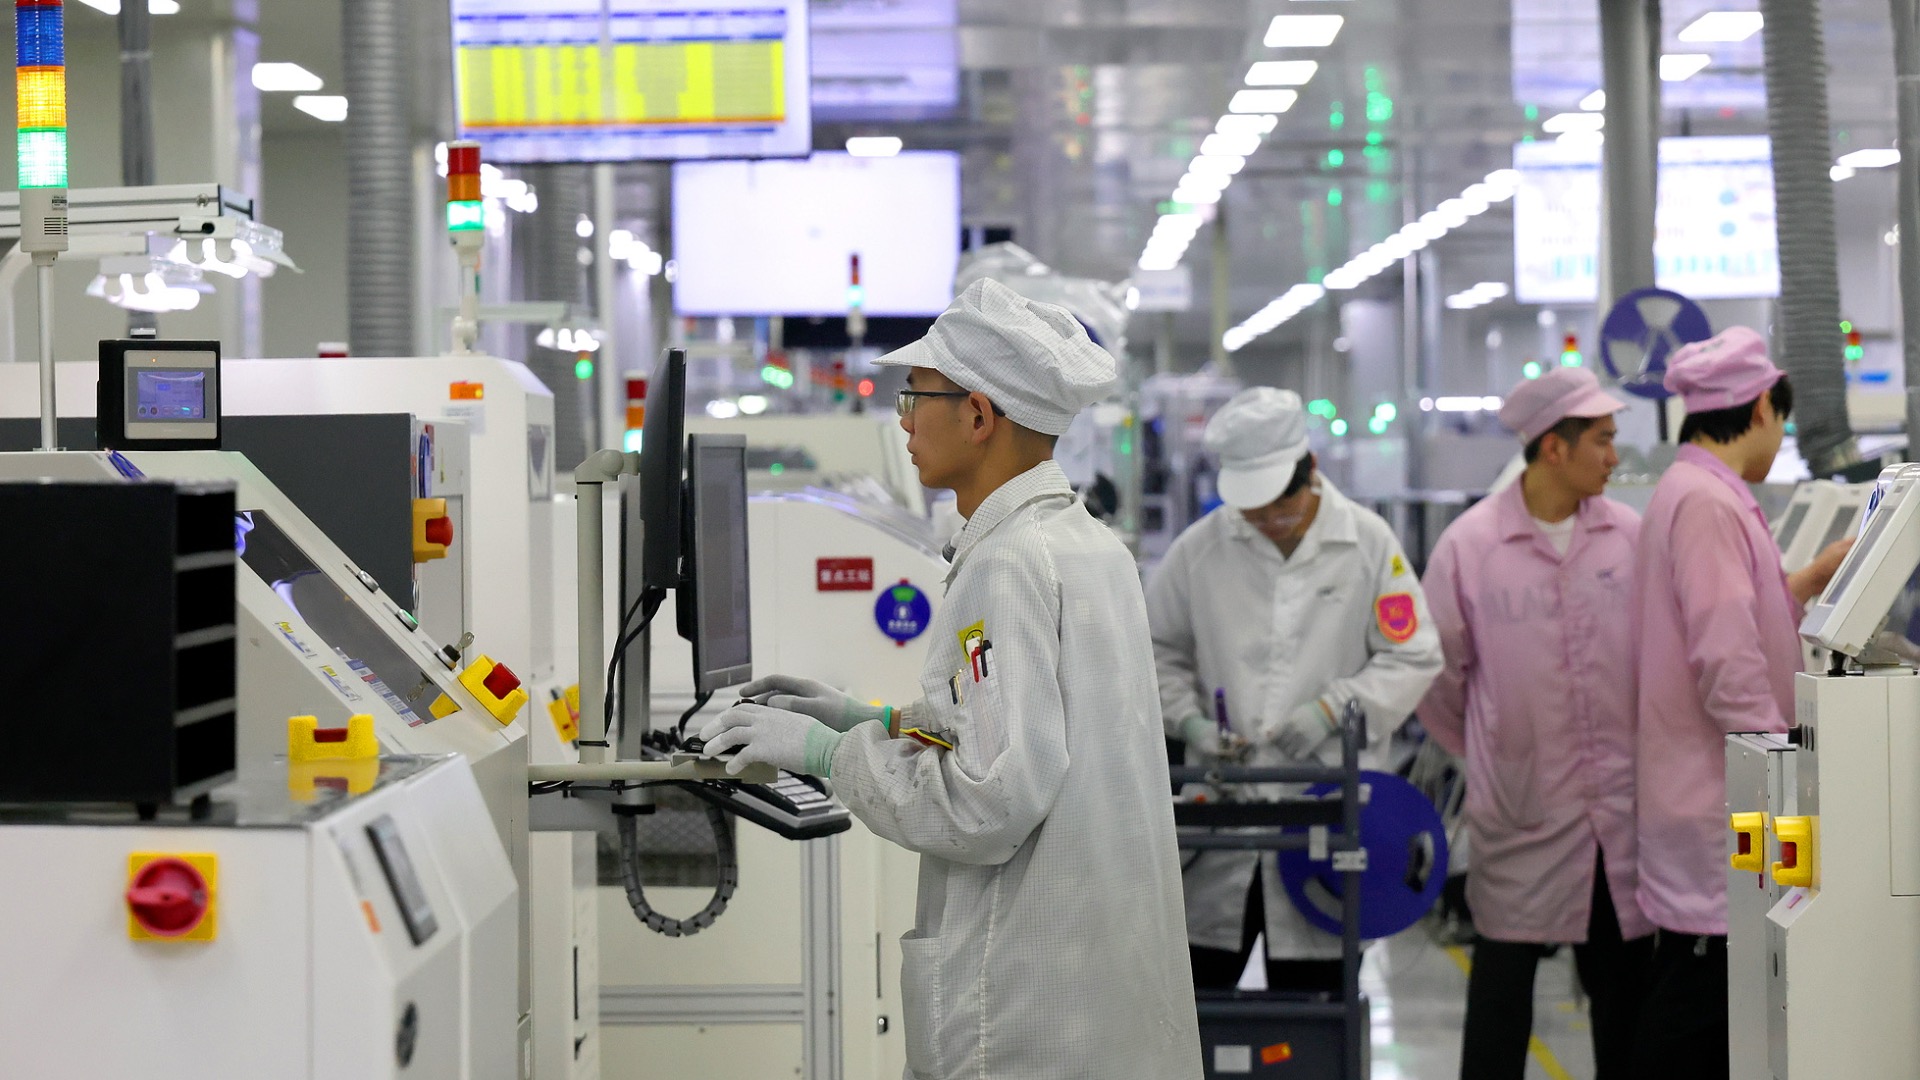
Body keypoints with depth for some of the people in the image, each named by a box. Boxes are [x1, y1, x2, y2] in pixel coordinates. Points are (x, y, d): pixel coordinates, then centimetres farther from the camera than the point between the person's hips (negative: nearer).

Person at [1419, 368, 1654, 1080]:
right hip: (1521, 804, -2)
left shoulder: (1633, 535, 0)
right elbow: (1437, 671, 2)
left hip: (1623, 801, 3)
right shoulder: (1470, 543, -7)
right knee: (1505, 964, 5)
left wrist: (1650, 750, 8)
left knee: (1624, 969, 10)